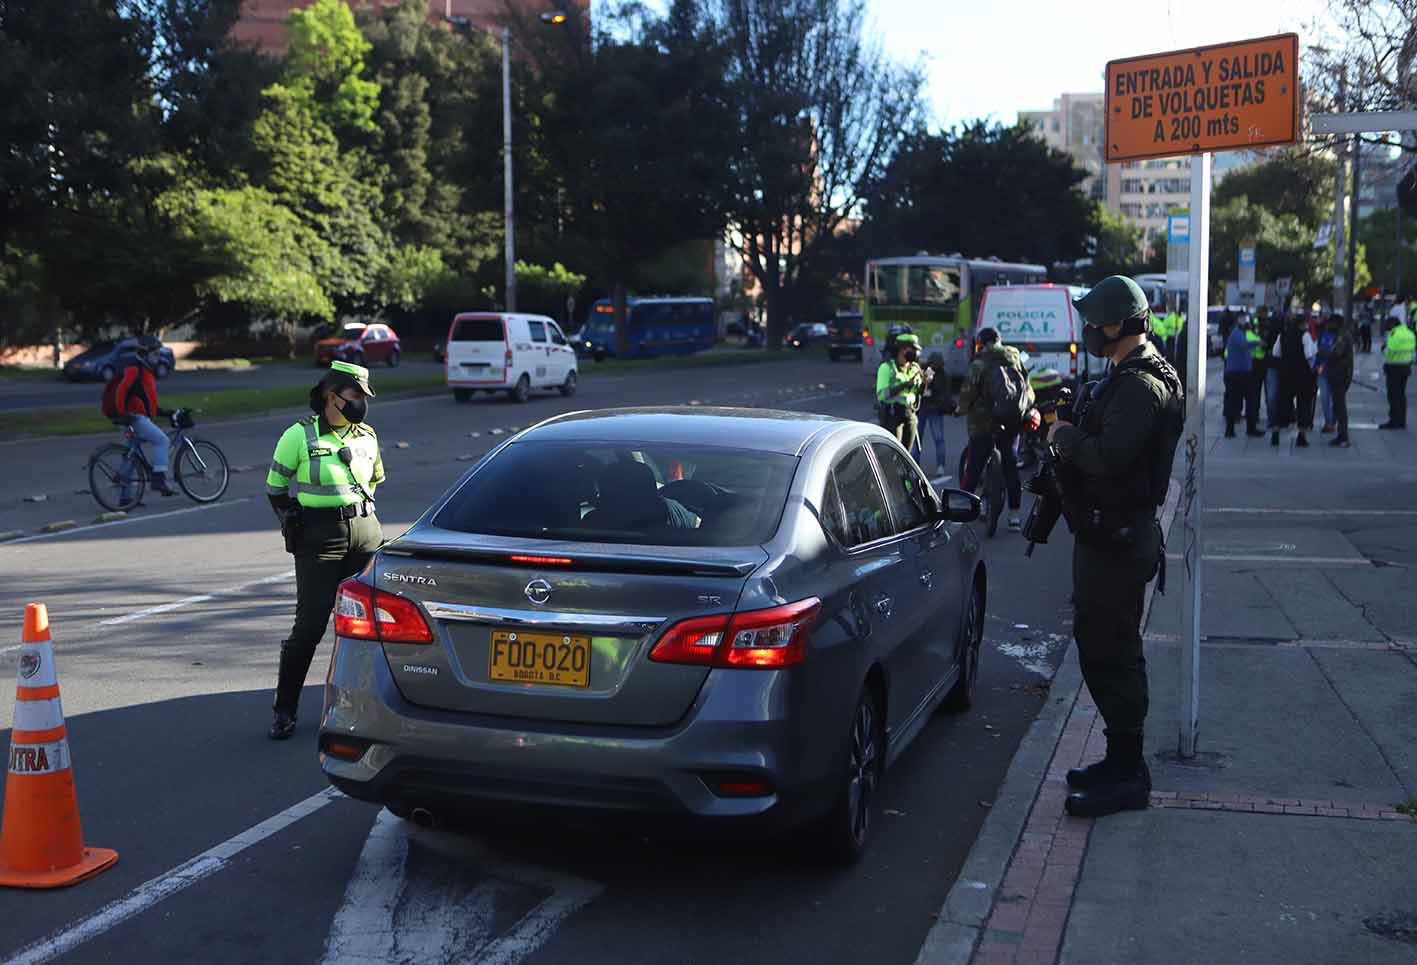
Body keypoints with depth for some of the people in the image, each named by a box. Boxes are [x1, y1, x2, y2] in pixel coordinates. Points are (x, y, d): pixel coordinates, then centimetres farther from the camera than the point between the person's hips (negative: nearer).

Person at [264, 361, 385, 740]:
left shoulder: (366, 436, 8)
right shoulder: (299, 435, -5)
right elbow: (275, 486, 5)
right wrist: (292, 524, 3)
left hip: (366, 531, 5)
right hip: (320, 538, -5)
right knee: (310, 623, -6)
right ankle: (284, 709, 5)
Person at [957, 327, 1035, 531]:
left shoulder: (980, 363, -7)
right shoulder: (1015, 360, 10)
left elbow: (969, 392, -8)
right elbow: (1028, 390, 11)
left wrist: (961, 408, 10)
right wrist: (1028, 411, 24)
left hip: (984, 422, -5)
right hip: (1013, 423, 5)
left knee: (973, 469, 1)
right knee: (1011, 466, 12)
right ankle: (1014, 516, 12)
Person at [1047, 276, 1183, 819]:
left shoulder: (1139, 385, -19)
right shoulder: (1129, 377, 16)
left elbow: (1108, 457, -28)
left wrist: (1067, 437, -12)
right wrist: (1071, 438, 5)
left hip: (1117, 539, -11)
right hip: (1108, 534, 11)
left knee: (1112, 653, -6)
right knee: (1100, 646, 17)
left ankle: (1127, 776, 1)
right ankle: (1121, 760, 28)